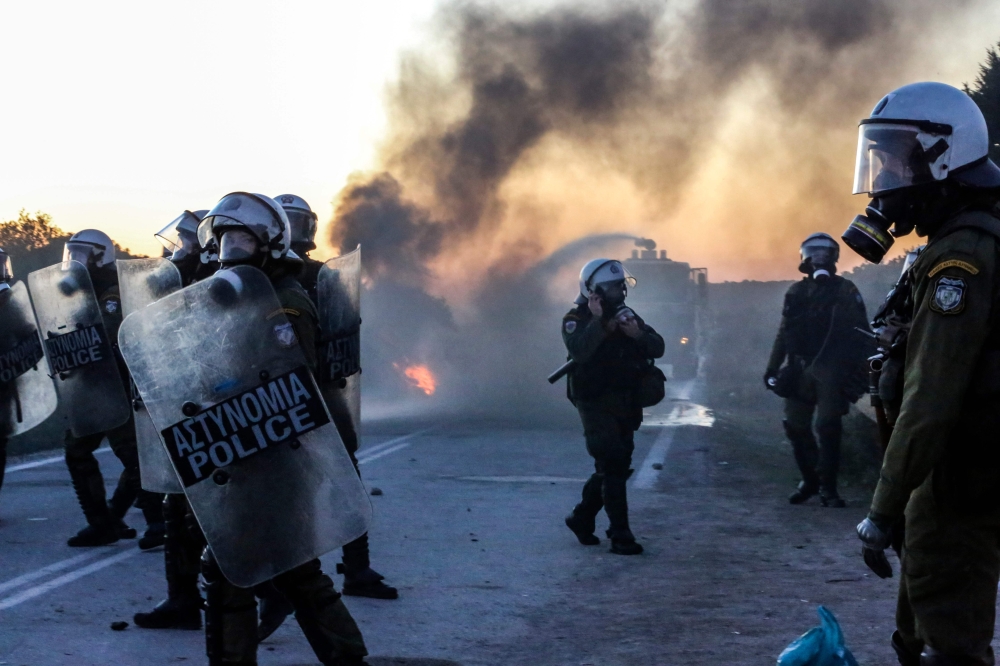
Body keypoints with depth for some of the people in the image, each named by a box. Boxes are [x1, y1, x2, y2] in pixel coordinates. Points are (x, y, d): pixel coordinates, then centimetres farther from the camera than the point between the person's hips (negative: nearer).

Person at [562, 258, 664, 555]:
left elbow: (657, 348, 2)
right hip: (596, 406, -6)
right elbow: (579, 351, -27)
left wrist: (637, 333, -16)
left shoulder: (626, 316, 10)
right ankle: (620, 536, -7)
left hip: (626, 407, 7)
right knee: (613, 467, -11)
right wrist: (601, 322, -30)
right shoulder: (576, 319, -7)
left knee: (613, 467, 12)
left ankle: (581, 518, 30)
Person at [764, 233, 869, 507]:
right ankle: (809, 479, 19)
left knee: (828, 428, -9)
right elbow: (784, 333, 14)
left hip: (831, 369, -4)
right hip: (800, 368, 4)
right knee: (795, 426, 4)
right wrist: (772, 367, 9)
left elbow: (860, 331, -4)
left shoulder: (846, 290, 1)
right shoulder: (796, 292, 11)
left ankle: (827, 487, -3)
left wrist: (859, 370, -12)